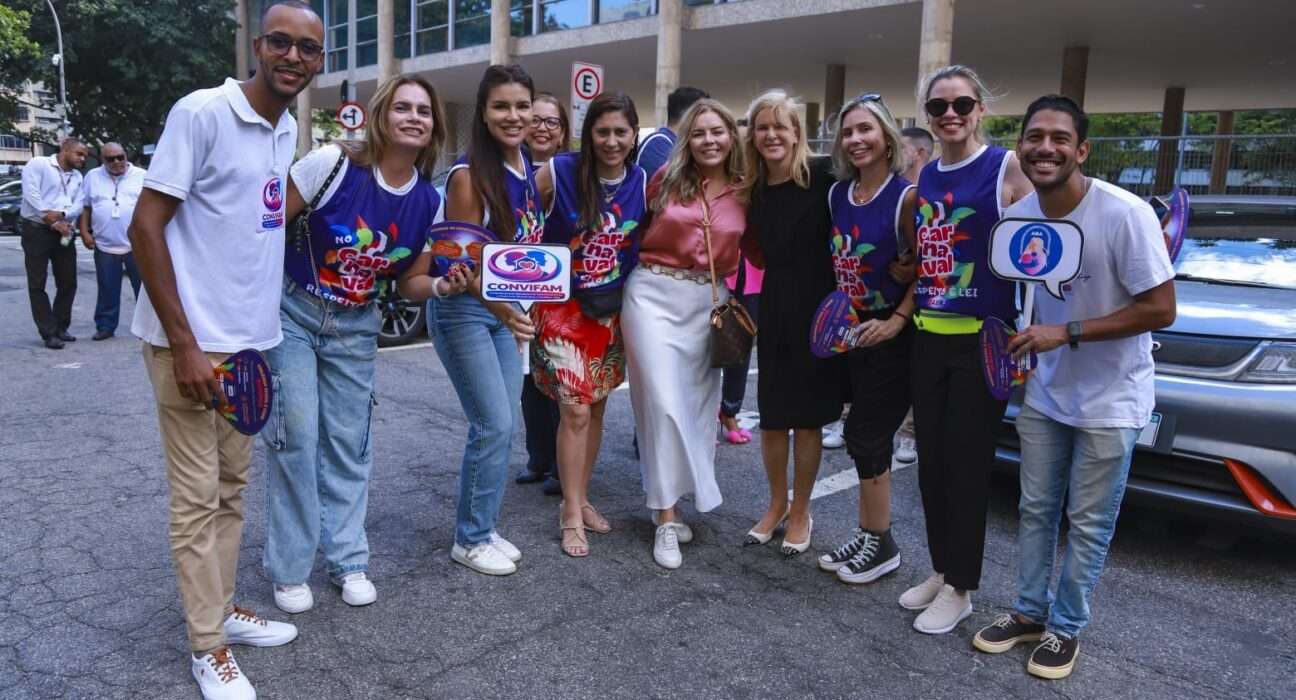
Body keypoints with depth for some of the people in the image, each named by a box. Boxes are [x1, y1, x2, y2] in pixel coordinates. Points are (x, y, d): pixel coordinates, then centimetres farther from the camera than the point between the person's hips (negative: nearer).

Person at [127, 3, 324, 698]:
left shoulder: (289, 130, 9)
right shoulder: (202, 112, -13)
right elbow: (145, 227, -15)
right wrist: (185, 344, -17)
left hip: (251, 339, 7)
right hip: (191, 340, -7)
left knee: (231, 488, 16)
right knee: (198, 497, 2)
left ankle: (222, 606, 30)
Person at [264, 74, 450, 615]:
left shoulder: (428, 202, -6)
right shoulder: (333, 164, -20)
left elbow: (411, 283, 3)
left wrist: (443, 286, -19)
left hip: (356, 328, 4)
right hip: (292, 313, -4)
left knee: (349, 443, 9)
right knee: (295, 437, -5)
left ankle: (348, 561, 23)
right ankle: (288, 570, 12)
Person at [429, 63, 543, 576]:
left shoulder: (529, 167, 4)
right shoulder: (469, 173, -18)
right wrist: (500, 307, -35)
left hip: (506, 308, 7)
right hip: (464, 308, -7)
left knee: (504, 424, 10)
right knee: (495, 425, -6)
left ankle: (483, 528, 25)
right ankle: (470, 539, 12)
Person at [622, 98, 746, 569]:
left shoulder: (744, 193, 4)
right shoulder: (667, 178, 0)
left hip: (708, 303, 3)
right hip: (653, 295, -3)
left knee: (695, 402, 8)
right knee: (664, 403, -7)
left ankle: (667, 505, 24)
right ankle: (666, 520, 2)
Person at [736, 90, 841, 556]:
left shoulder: (822, 176, -8)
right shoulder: (755, 191, 6)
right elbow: (760, 254, 11)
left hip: (817, 306, -4)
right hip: (775, 307, 4)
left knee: (807, 416, 6)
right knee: (771, 414, 10)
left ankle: (800, 513, 24)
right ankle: (776, 505, 30)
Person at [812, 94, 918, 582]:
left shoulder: (906, 196, -13)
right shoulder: (838, 194, 6)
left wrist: (898, 319, -20)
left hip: (892, 333, -6)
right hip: (853, 330, 6)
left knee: (865, 435, -2)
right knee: (868, 436, 13)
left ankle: (881, 544, 14)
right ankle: (868, 534, 26)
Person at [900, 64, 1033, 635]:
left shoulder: (1008, 169, -6)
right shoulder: (923, 179, 11)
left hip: (982, 341, -6)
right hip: (928, 338, 6)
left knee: (966, 465, 2)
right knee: (930, 462, 12)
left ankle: (960, 588, 17)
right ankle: (940, 570, 28)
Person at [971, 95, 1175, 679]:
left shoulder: (1125, 214, -23)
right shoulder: (1017, 217, -6)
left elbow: (1161, 309, -19)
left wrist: (1067, 333, -23)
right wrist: (1018, 341, -6)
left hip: (1110, 400, -5)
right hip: (1045, 393, 5)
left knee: (1088, 525, 9)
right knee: (1035, 511, 16)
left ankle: (1065, 628, 28)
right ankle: (1030, 612, 34)